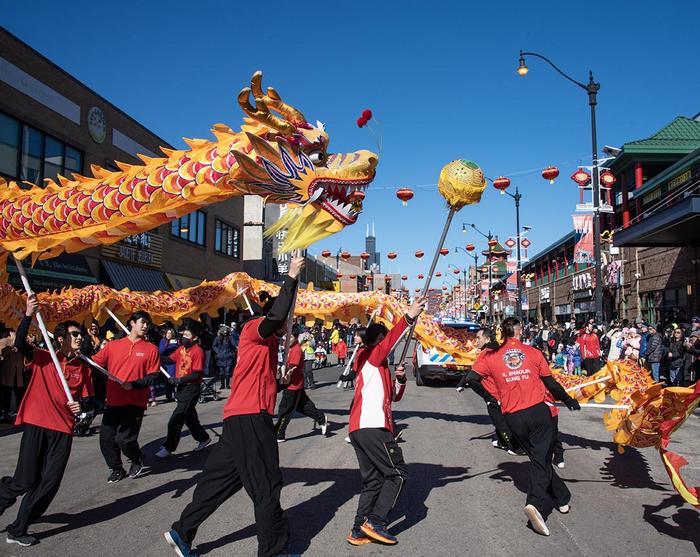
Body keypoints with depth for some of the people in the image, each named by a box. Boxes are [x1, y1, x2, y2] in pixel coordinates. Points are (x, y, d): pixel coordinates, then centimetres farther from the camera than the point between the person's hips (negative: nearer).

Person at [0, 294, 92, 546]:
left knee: (49, 483, 1)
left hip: (63, 430, 3)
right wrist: (28, 315, -28)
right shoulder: (42, 358, 1)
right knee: (25, 481, -4)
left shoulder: (83, 368, 9)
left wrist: (82, 406, -11)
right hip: (36, 425, -3)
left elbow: (88, 398, 12)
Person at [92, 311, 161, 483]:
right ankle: (116, 469, 28)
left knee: (124, 438, -9)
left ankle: (138, 461, 23)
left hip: (135, 402, -3)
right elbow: (94, 363, 5)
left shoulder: (151, 349, 1)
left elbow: (153, 376, -3)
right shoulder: (112, 345, 7)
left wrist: (134, 384, -17)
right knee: (106, 438, 3)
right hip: (113, 401, 3)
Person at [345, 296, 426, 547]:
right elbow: (388, 342, -20)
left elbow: (394, 396, 27)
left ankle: (359, 531, 10)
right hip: (372, 428, -9)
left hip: (359, 429, 9)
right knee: (397, 473, -2)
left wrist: (400, 379, 8)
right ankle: (376, 522, -5)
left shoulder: (381, 368, 25)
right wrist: (409, 317, -28)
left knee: (373, 480, 11)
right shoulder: (368, 357, -1)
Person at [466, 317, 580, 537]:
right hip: (538, 411, -2)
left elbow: (472, 378, -3)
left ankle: (562, 498, 28)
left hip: (513, 417, 2)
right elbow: (550, 383, 4)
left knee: (538, 458, 19)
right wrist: (569, 401, 18)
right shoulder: (533, 352, 0)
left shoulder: (491, 356, 2)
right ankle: (535, 503, -17)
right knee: (541, 459, 2)